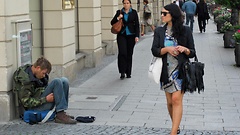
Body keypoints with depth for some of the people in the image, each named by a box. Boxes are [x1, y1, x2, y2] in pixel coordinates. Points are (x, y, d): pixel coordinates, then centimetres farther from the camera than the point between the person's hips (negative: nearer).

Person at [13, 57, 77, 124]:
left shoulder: (35, 74, 7)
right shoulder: (25, 79, -21)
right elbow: (26, 102, -23)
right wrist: (46, 99, -23)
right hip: (34, 107, -9)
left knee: (64, 80, -3)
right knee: (56, 82, -23)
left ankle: (61, 113, -6)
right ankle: (60, 115, -24)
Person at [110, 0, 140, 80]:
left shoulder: (134, 12, 3)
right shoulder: (119, 12, 4)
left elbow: (137, 25, 3)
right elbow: (112, 23, 6)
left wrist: (137, 36, -4)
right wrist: (118, 18, -12)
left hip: (131, 35, 0)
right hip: (121, 35, 0)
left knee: (129, 54, 5)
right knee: (122, 53, -14)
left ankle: (128, 73, 16)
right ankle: (122, 72, -6)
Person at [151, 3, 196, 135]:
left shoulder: (185, 30, -1)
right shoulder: (159, 31, 5)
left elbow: (192, 53, 2)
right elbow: (154, 51, -2)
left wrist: (185, 49, -19)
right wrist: (167, 49, -19)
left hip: (180, 70, -3)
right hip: (166, 70, 3)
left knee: (176, 99, -14)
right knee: (170, 102, 10)